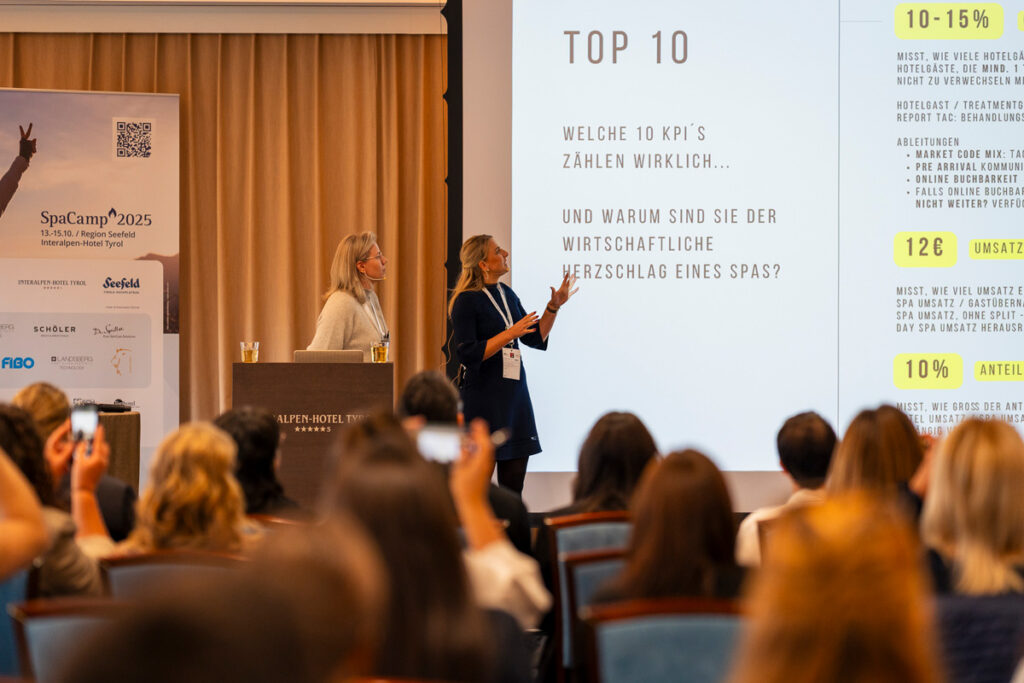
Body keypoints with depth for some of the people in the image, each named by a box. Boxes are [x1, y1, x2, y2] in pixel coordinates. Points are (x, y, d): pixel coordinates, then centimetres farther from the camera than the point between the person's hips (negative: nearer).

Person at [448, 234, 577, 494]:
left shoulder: (507, 294, 13)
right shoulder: (467, 301, -10)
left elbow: (536, 339, 18)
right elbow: (467, 354, -17)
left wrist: (553, 307, 6)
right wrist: (510, 334, -20)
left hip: (515, 393, 7)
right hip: (484, 397, -7)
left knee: (514, 479, 7)